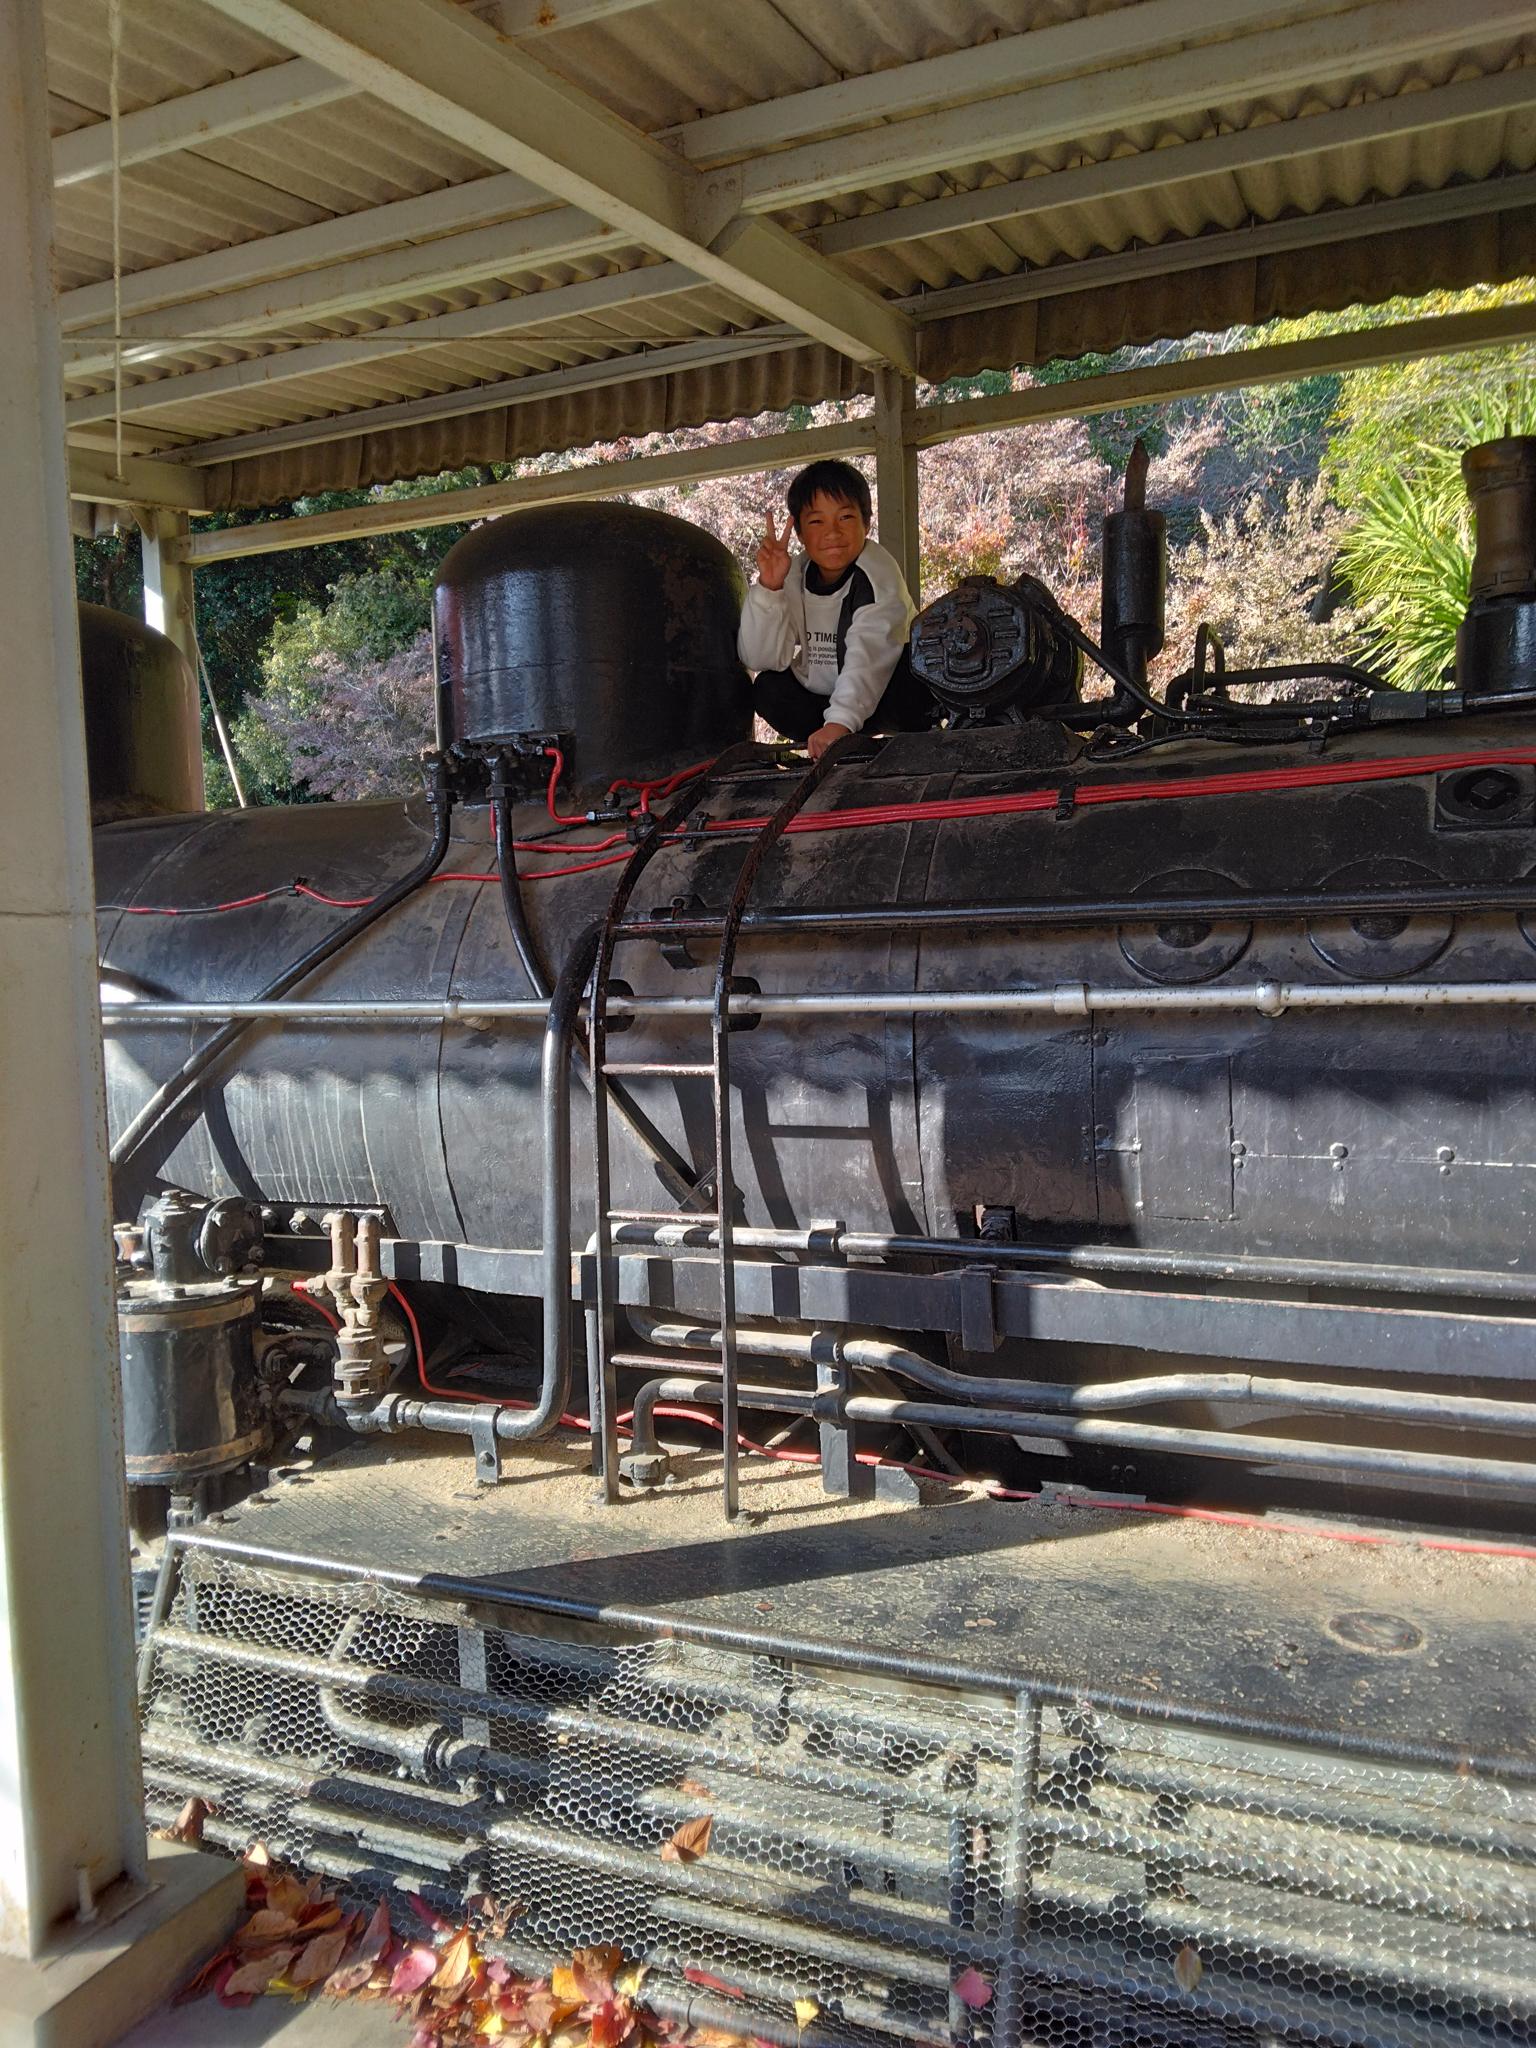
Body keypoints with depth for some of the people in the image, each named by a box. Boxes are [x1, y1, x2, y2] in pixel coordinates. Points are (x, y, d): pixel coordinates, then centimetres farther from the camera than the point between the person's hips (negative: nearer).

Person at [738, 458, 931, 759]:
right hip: (822, 695, 5)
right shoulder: (794, 576, -5)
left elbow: (870, 653, -37)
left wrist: (840, 722, -54)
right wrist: (769, 587, -29)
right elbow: (760, 657, -14)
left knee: (913, 665, -34)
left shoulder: (877, 575, -20)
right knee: (768, 688, -19)